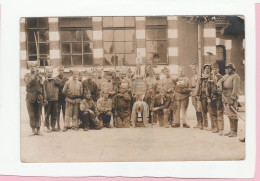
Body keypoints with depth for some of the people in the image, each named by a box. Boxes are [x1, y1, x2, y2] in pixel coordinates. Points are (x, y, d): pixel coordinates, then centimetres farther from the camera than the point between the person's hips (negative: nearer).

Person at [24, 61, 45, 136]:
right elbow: (29, 83, -12)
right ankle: (33, 130, 2)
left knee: (38, 115, 1)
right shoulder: (27, 75, 8)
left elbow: (42, 88, 14)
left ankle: (38, 130, 4)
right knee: (31, 115, -2)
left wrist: (43, 98, 10)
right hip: (30, 97, -2)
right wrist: (35, 75, -17)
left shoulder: (40, 76, 13)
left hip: (39, 98, 2)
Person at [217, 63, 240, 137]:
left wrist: (232, 98, -23)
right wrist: (219, 86, -15)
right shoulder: (226, 75, 17)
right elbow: (220, 81, 9)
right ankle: (231, 130, 17)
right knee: (229, 115, 12)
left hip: (231, 98, -8)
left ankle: (235, 132, -6)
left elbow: (236, 88, -16)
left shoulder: (235, 76, -9)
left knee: (233, 115, -8)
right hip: (225, 97, 8)